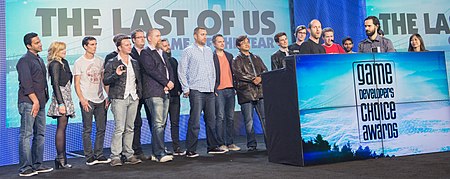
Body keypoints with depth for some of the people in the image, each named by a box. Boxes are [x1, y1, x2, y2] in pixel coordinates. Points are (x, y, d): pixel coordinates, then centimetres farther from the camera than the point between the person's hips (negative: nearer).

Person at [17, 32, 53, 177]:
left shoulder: (39, 60, 19)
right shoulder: (24, 61, -7)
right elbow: (26, 84, -15)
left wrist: (42, 100, 14)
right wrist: (35, 101, -16)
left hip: (40, 103, 9)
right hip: (28, 103, -9)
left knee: (40, 134, 10)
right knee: (26, 135, -5)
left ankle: (37, 165, 18)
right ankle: (25, 168, -1)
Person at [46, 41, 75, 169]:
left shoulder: (64, 62, 17)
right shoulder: (55, 64, -9)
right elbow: (55, 84, -15)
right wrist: (61, 103, -20)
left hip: (66, 96, 9)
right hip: (61, 97, -9)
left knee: (62, 127, 9)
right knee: (61, 127, -8)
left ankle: (62, 158, 13)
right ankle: (60, 158, -6)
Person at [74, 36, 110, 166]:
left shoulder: (99, 61, 11)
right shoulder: (79, 62, -1)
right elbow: (76, 84, -3)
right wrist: (82, 99, -13)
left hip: (100, 100, 5)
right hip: (87, 100, -5)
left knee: (101, 128, 6)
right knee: (87, 129, -1)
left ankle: (98, 155, 15)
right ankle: (89, 157, 6)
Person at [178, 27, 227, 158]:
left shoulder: (209, 51, 17)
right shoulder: (188, 51, 0)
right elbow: (181, 71, -2)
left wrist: (213, 86, 14)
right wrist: (186, 89, -5)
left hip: (210, 91, 6)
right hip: (196, 91, -6)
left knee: (211, 120, 9)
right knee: (195, 121, -7)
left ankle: (212, 147, 19)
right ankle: (191, 150, -1)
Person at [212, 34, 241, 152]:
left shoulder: (229, 56, 17)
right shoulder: (211, 57, -1)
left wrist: (235, 87, 11)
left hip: (230, 90, 6)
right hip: (219, 91, -6)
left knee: (230, 117, 7)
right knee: (220, 117, -5)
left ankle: (230, 143, 15)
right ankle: (221, 144, 2)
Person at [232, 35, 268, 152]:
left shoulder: (256, 58, 22)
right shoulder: (236, 61, 7)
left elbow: (265, 71, 14)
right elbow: (239, 74, -8)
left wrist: (260, 78, -7)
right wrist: (253, 79, -11)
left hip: (260, 92, 4)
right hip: (246, 93, -3)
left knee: (265, 118, 1)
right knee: (249, 120, -1)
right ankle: (251, 144, 7)